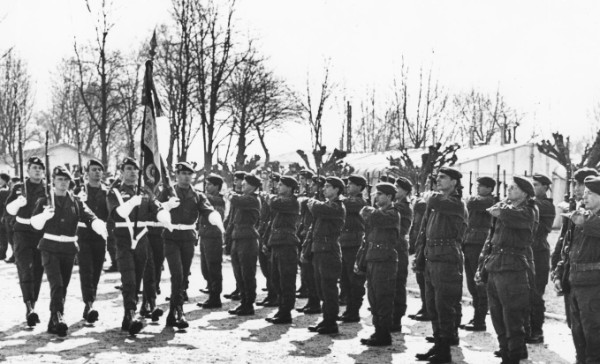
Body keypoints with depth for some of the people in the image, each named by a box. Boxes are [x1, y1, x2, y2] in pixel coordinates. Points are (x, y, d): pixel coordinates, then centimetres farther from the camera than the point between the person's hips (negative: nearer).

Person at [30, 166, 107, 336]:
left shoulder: (76, 202, 7)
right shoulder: (44, 201, 3)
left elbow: (90, 218, -6)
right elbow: (35, 223, -8)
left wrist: (101, 228, -27)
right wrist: (44, 215, -30)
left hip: (69, 248, 3)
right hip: (50, 247, -3)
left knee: (63, 286, 9)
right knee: (56, 284, -17)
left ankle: (54, 322, 22)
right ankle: (58, 317, -23)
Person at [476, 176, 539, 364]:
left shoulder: (529, 210, -2)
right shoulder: (503, 206, 17)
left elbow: (515, 217, -27)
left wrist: (500, 212, -5)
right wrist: (482, 267, 14)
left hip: (513, 268, -7)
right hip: (493, 267, 7)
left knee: (512, 316, -3)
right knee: (496, 315, 12)